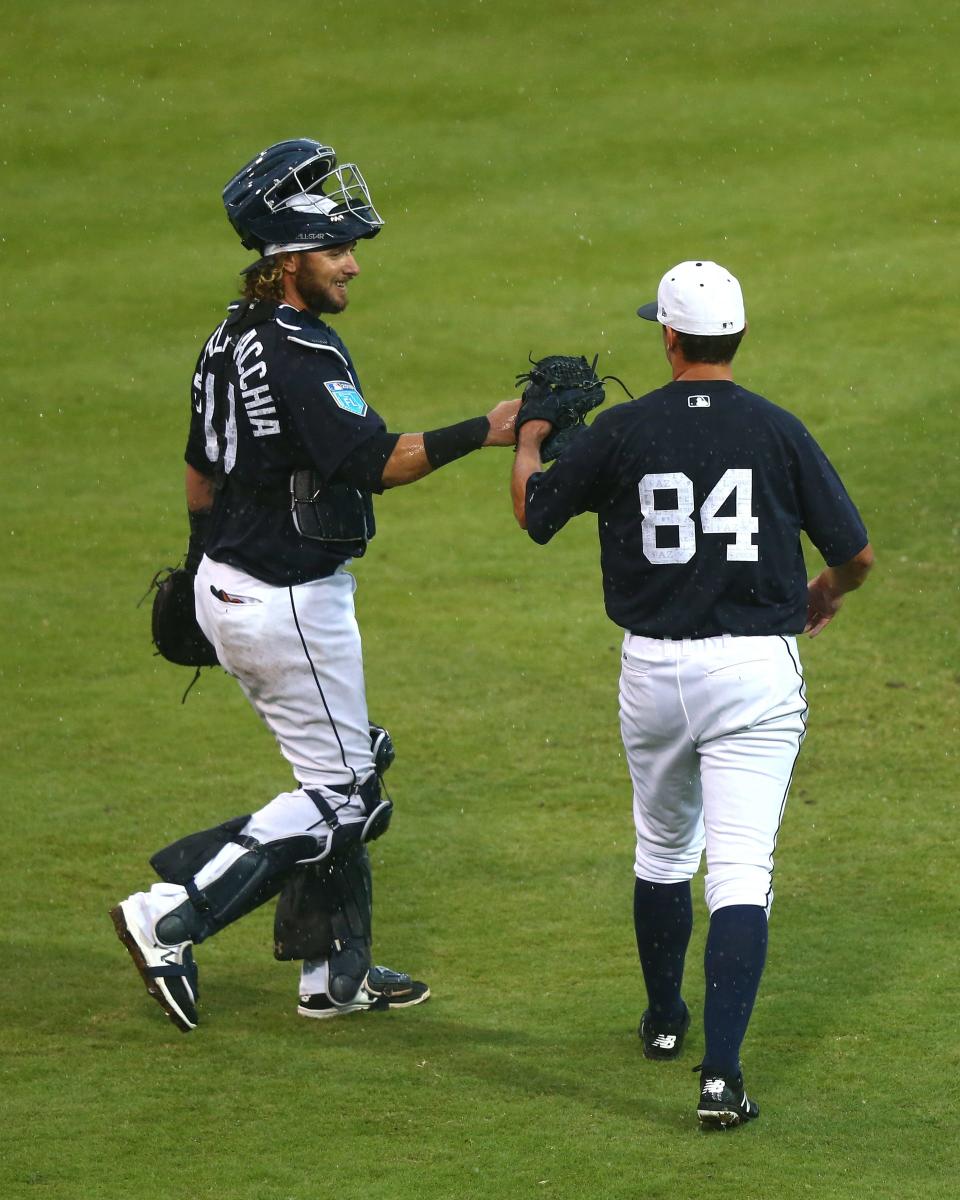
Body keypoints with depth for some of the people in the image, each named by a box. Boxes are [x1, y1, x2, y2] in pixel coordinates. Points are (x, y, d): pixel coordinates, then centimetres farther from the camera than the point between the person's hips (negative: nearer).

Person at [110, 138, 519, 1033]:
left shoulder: (231, 339, 7)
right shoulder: (300, 357, -23)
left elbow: (201, 472, 17)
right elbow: (375, 461, -34)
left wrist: (200, 566, 28)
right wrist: (482, 432, -38)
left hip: (228, 588, 10)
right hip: (291, 604, -10)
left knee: (339, 772, 19)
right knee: (341, 795, 0)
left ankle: (335, 973, 24)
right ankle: (171, 916, -6)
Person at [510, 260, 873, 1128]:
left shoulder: (623, 431, -4)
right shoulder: (778, 432, -5)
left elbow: (533, 510, 11)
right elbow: (857, 552, -1)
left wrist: (529, 433, 29)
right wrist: (826, 593, 22)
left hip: (653, 670, 2)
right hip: (756, 672, -2)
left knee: (663, 848, 25)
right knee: (741, 872, -7)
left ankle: (664, 1018, 41)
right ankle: (722, 1071, -19)